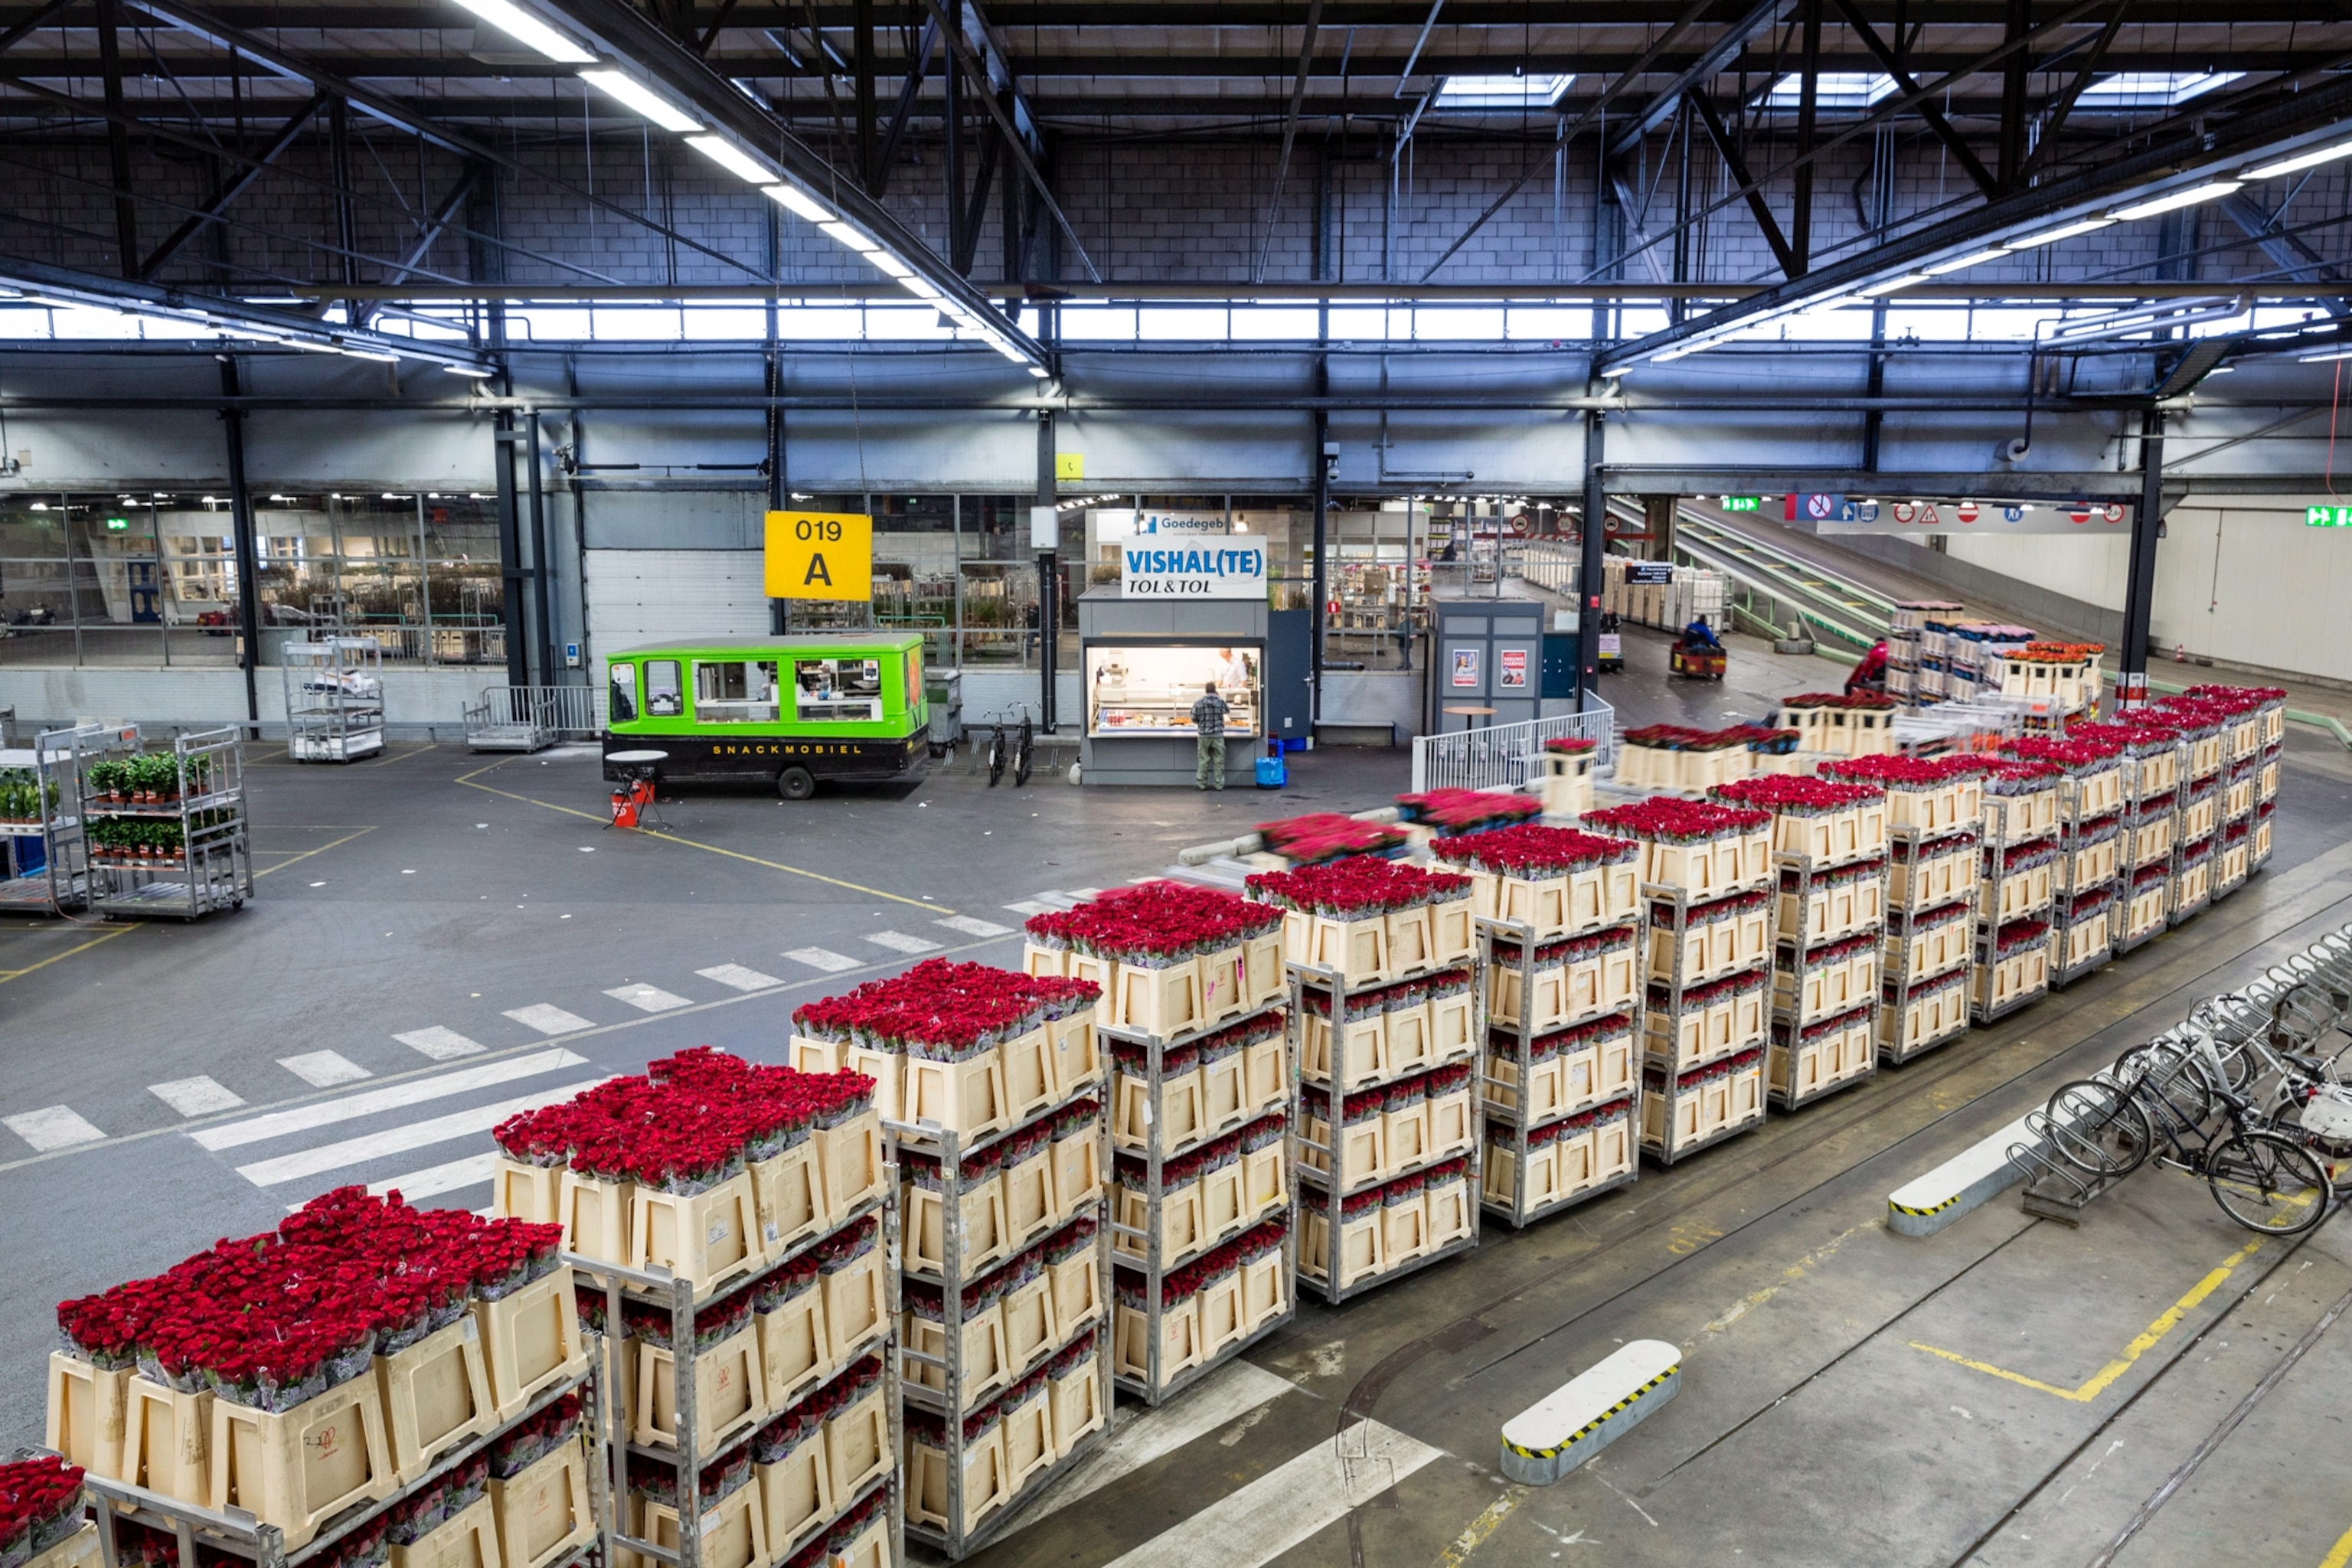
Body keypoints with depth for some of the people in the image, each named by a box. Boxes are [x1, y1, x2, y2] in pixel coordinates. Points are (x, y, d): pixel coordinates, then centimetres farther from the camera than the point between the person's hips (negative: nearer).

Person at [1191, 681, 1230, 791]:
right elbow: (1228, 710, 15)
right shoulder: (1220, 702, -4)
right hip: (1218, 735, -1)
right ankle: (1219, 784, 7)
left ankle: (1202, 783, 10)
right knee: (1219, 761, 6)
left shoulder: (1198, 703, -4)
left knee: (1203, 761, 8)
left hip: (1204, 736, 1)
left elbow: (1194, 719, 3)